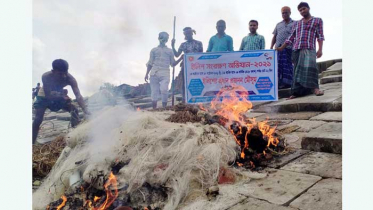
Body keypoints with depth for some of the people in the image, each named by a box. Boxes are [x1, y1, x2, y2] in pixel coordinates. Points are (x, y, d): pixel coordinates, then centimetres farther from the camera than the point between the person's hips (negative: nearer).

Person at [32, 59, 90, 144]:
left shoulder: (70, 78, -32)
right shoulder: (46, 76, -36)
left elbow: (78, 95, -41)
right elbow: (48, 95, -35)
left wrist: (85, 110, -54)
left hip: (59, 96, 2)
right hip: (44, 97, -2)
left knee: (74, 110, -15)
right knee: (38, 119, -15)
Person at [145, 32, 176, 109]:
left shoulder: (169, 51, 17)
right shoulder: (154, 50, 17)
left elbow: (173, 64, 14)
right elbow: (150, 63, 15)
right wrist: (147, 74, 7)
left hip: (165, 74, -1)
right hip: (154, 73, 1)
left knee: (164, 90, -21)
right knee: (154, 91, -2)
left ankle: (164, 108, -14)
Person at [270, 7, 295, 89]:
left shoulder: (294, 24, 11)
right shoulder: (278, 25, 21)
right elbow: (274, 37, 19)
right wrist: (271, 47, 8)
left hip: (289, 48, -3)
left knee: (287, 65, -5)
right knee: (279, 66, 0)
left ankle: (287, 83, -3)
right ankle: (279, 83, 2)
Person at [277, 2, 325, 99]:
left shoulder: (317, 20, 14)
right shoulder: (296, 23, 22)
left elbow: (320, 36, 5)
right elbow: (291, 38, 19)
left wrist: (320, 49, -7)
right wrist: (281, 48, 10)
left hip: (309, 49, -3)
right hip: (296, 50, 3)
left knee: (310, 67, -24)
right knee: (297, 70, -2)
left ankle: (315, 88, -25)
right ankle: (297, 92, -3)